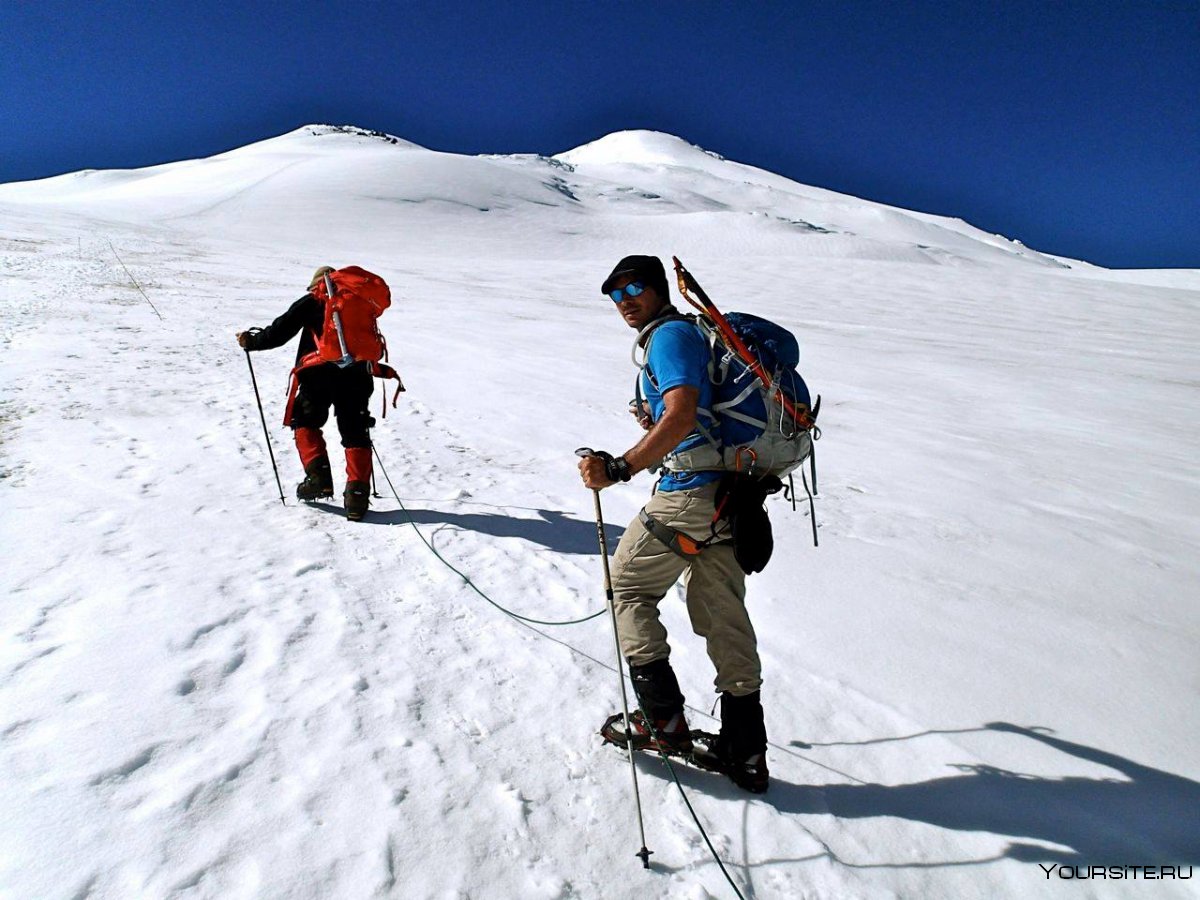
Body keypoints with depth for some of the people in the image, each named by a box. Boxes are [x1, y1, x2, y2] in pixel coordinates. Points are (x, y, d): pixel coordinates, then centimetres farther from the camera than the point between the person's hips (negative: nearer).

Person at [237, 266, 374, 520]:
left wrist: (251, 342, 20)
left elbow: (279, 332, 6)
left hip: (319, 374, -2)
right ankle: (357, 493, -5)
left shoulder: (311, 302, 13)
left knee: (305, 423, 17)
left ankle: (318, 477, 1)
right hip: (355, 376, 3)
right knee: (355, 434, 5)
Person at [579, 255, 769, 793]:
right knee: (723, 618, 12)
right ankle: (745, 753, 20)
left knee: (627, 587, 9)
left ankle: (663, 719, 11)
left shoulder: (668, 335, -8)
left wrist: (620, 468, -29)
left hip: (689, 493, -9)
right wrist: (656, 424, 17)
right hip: (728, 496, 9)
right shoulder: (690, 334, 22)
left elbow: (682, 415, -25)